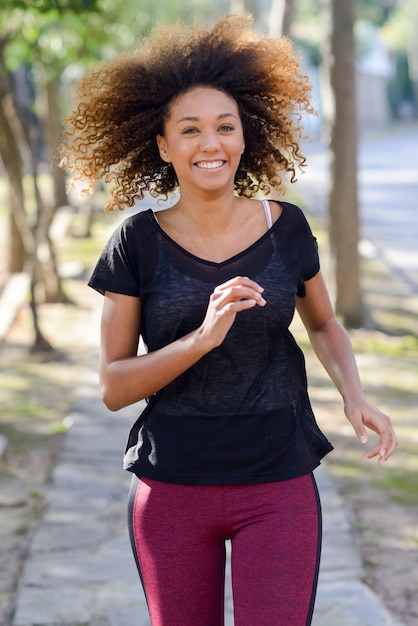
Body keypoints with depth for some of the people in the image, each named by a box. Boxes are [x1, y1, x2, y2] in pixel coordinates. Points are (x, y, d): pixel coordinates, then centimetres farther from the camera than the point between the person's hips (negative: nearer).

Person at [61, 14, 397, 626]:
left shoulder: (285, 227, 0)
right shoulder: (139, 242, -4)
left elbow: (323, 325, 17)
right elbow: (113, 386, -6)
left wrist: (355, 396, -2)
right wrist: (202, 337, -21)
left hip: (278, 489, 0)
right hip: (171, 492, 0)